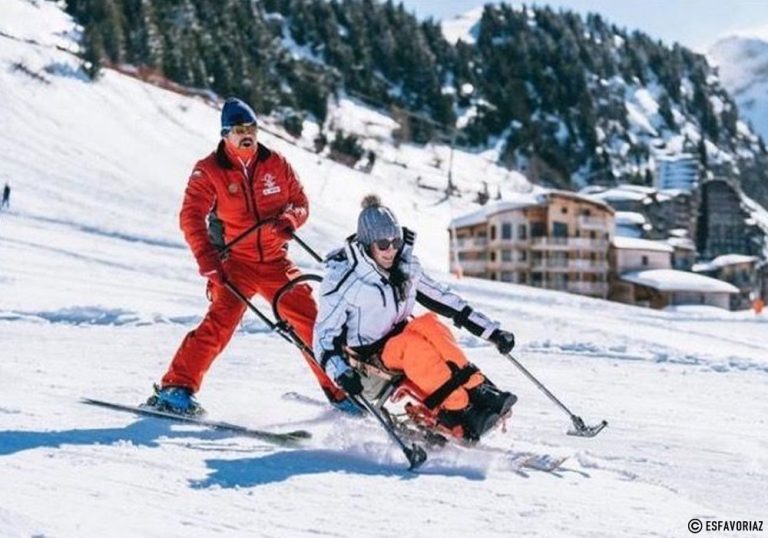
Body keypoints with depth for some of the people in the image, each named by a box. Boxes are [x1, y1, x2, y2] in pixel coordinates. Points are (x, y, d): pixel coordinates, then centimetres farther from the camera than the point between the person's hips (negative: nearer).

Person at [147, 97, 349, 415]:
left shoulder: (276, 164, 3)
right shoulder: (209, 171, -6)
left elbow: (300, 202, 9)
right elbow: (191, 218, -13)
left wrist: (289, 219, -15)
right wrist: (207, 261, -24)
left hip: (276, 261, 4)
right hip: (235, 264, -4)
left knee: (312, 320, 2)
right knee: (220, 322, -22)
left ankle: (339, 388, 16)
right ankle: (176, 387, -18)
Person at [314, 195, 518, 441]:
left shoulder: (406, 266, 1)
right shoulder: (342, 279, -13)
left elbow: (443, 298, 8)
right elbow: (324, 336, -14)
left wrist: (493, 332, 6)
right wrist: (341, 372, -33)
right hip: (371, 357, -4)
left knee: (428, 324, -29)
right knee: (413, 344, -34)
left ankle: (480, 392, -38)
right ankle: (461, 414, -43)